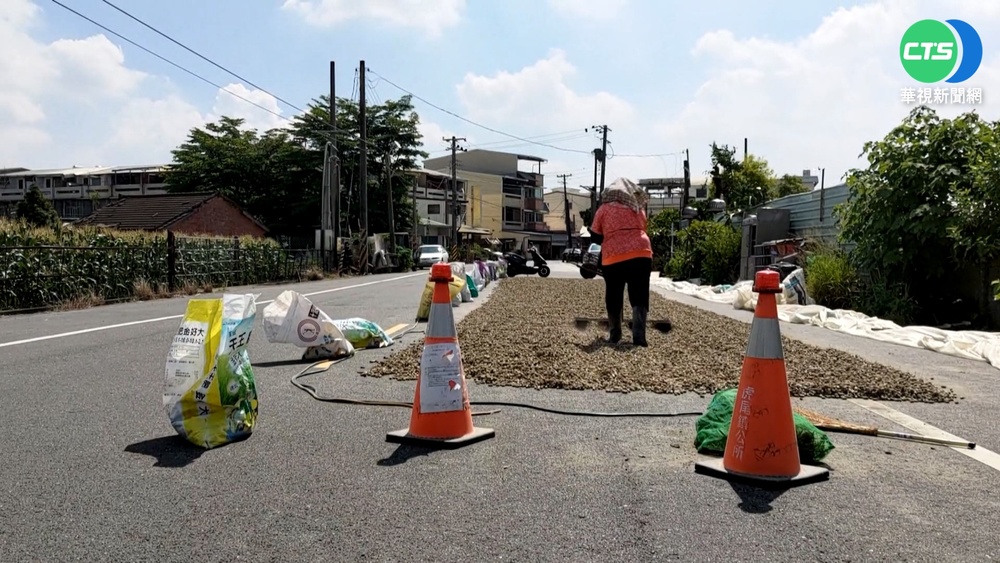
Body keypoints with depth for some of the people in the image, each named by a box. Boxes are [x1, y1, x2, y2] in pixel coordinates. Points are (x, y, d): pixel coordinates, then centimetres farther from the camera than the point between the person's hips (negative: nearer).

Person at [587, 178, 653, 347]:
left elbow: (595, 236, 12)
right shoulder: (639, 208, 16)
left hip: (614, 258, -2)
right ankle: (639, 335, -8)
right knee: (639, 296, 3)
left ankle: (615, 334, 15)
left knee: (614, 297, 11)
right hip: (641, 255, 2)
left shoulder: (604, 209, 7)